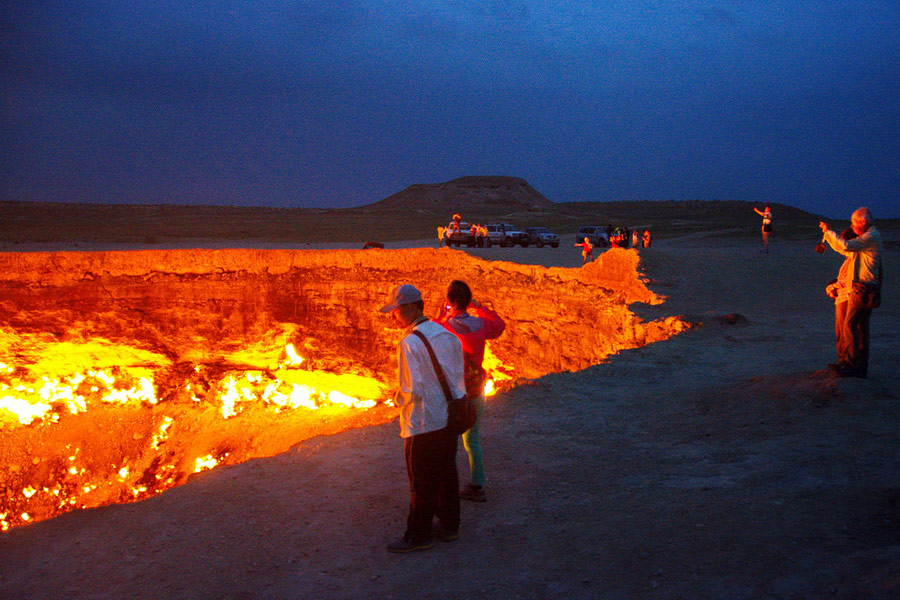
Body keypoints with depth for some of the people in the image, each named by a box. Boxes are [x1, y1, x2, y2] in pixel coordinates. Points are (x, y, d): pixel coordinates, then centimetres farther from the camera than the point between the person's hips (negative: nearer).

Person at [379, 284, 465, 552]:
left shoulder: (410, 343, -19)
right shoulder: (447, 335, 6)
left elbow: (413, 390, -21)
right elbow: (458, 376, 9)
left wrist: (397, 398, -2)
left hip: (423, 422, -8)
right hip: (449, 419, 8)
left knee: (422, 482, 4)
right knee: (446, 474, 18)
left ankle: (419, 535, 15)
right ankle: (449, 526, 30)